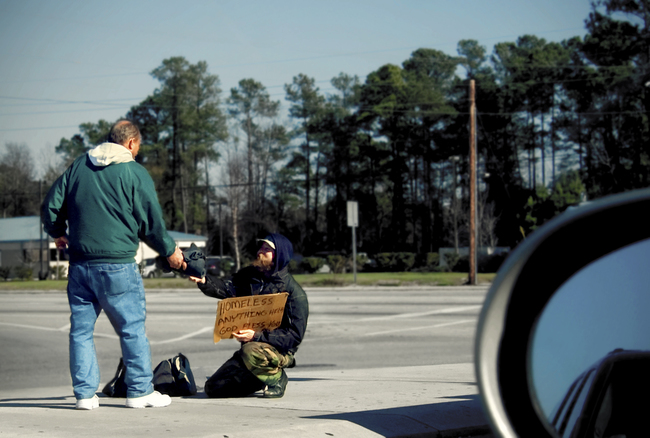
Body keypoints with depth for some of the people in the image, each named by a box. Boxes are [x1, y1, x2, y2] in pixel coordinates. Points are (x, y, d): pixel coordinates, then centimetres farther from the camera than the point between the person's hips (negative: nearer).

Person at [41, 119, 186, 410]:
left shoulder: (78, 166, 10)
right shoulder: (134, 173, -4)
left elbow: (50, 207, 13)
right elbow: (151, 222, -2)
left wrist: (58, 233, 32)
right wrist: (169, 251, 14)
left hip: (79, 264, 5)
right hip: (117, 265, -5)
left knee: (81, 329, 9)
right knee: (132, 328, 3)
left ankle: (85, 393, 9)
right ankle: (140, 391, 6)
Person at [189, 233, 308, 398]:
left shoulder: (294, 292, -12)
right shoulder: (250, 276, 6)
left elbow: (294, 335, -17)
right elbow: (228, 288, -13)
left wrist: (257, 336, -28)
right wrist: (204, 281, -34)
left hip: (280, 352, -6)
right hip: (250, 344, 7)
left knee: (251, 351, -39)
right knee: (213, 388, 0)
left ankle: (277, 379, -9)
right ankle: (262, 378, 18)